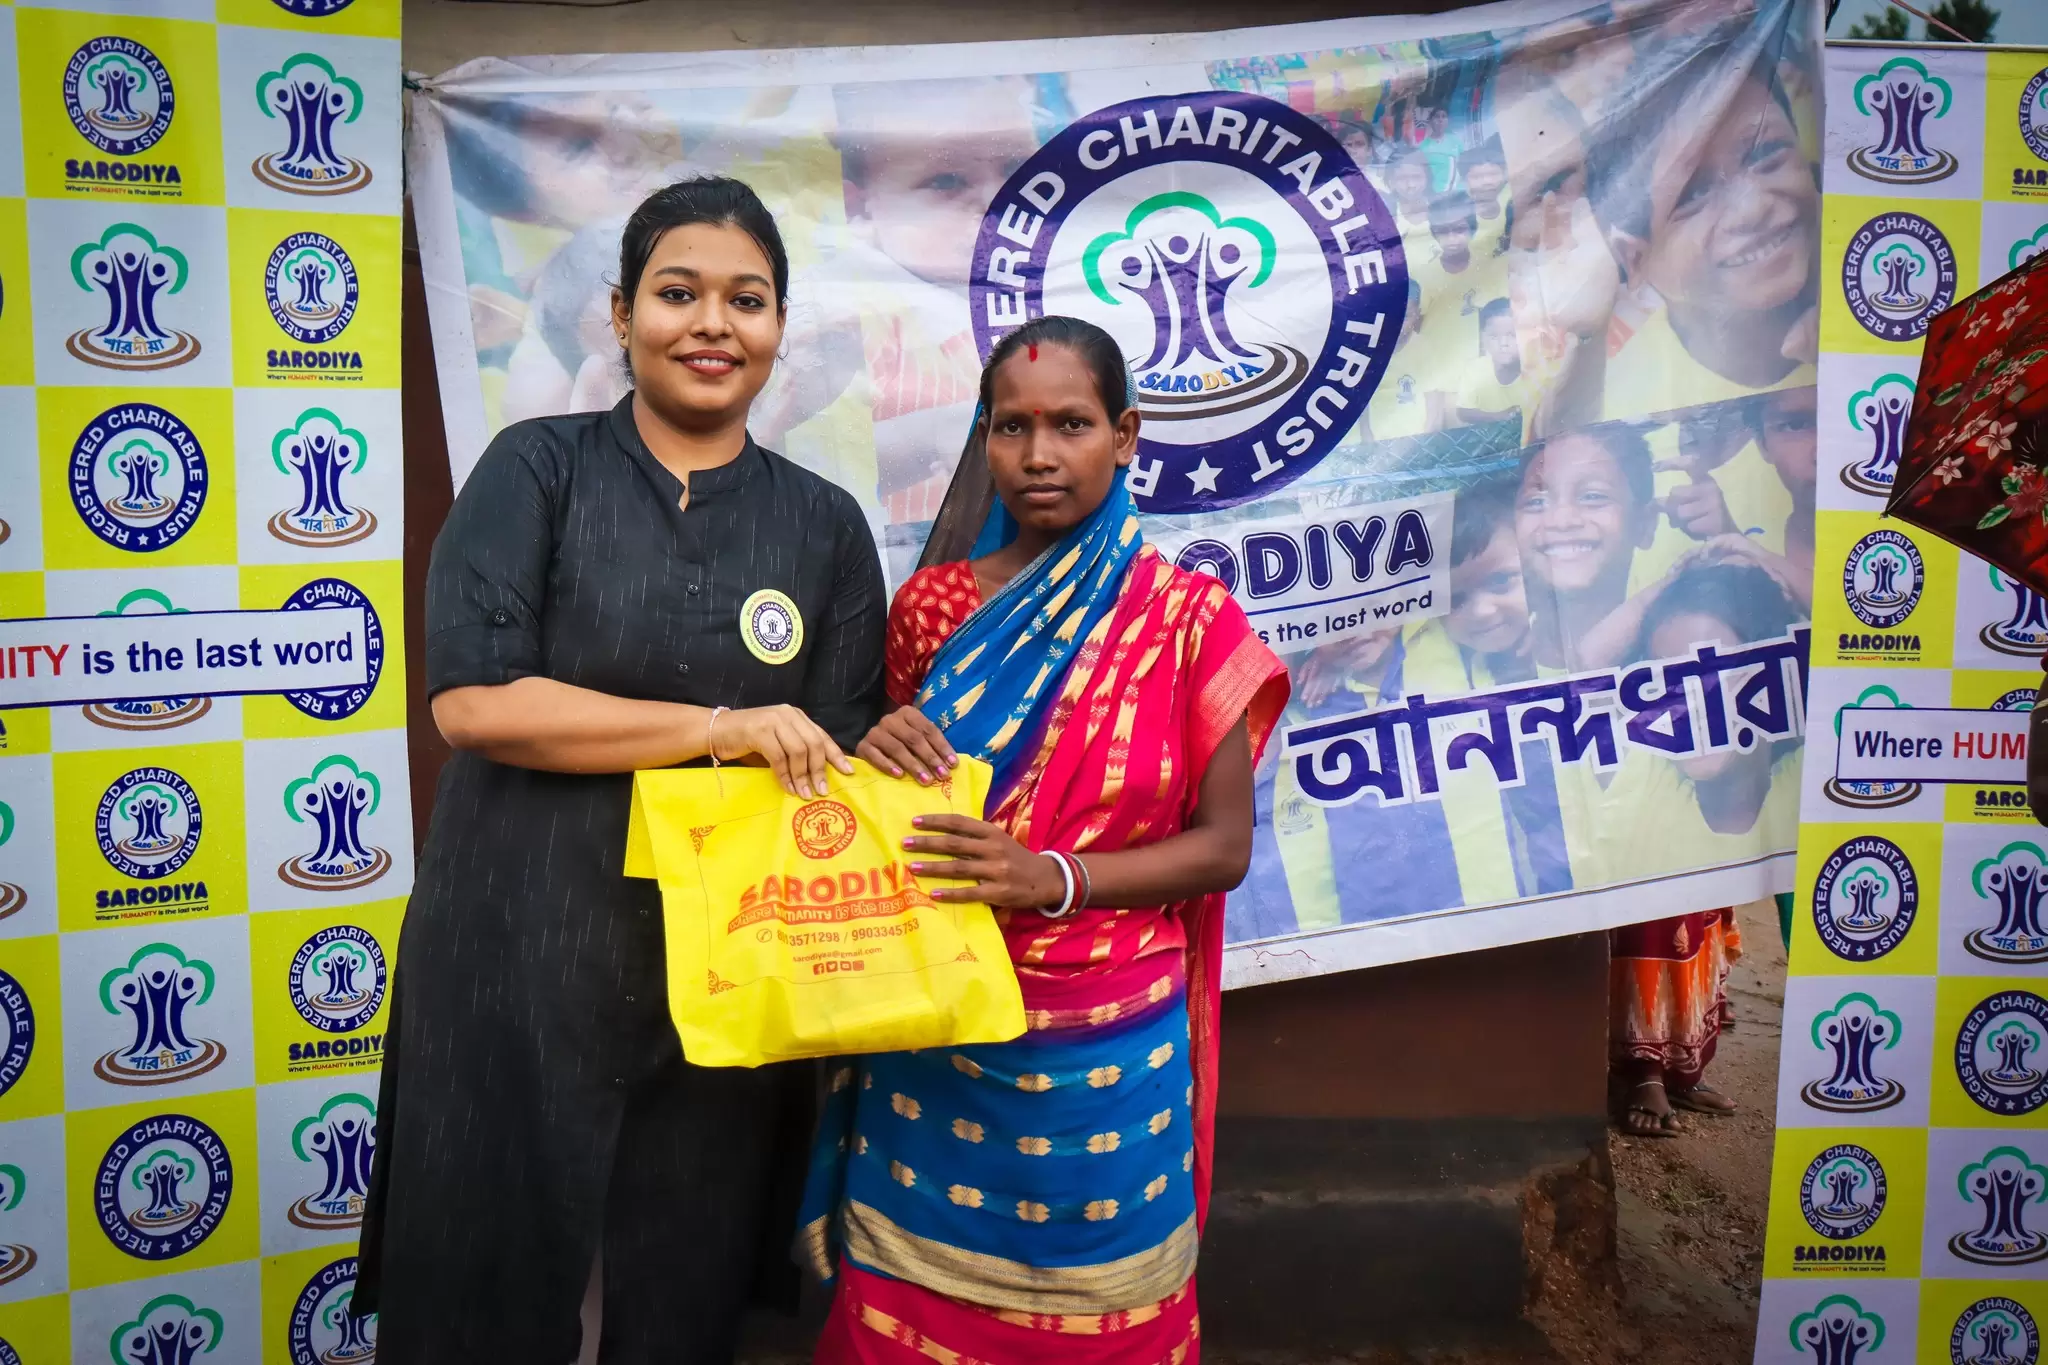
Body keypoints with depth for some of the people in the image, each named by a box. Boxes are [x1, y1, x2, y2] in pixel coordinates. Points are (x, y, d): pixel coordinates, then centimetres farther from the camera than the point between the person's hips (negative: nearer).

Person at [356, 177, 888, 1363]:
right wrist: (716, 729, -16)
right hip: (520, 959, -2)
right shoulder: (538, 469, -1)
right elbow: (471, 697, -13)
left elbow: (841, 761, 6)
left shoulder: (825, 525, 5)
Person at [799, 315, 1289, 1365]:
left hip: (1107, 1052, -2)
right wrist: (878, 759, -12)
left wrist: (1053, 877, -20)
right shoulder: (930, 606, 2)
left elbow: (1222, 845, -5)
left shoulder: (1188, 618, -5)